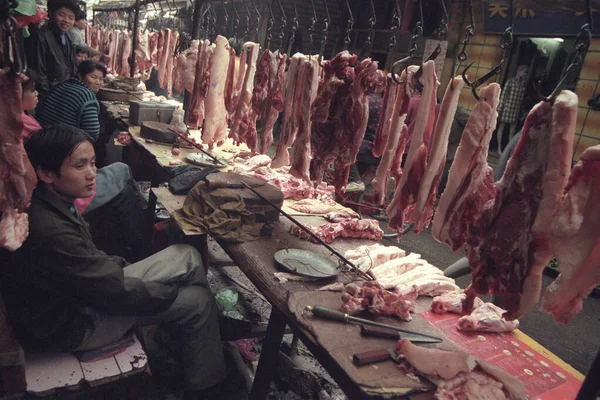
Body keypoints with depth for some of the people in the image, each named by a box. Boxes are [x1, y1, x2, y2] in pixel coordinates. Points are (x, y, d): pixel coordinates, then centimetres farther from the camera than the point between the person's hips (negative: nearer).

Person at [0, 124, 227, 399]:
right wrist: (172, 291, -12)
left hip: (85, 289, 9)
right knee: (197, 301, -8)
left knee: (187, 256, 3)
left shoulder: (53, 204, -4)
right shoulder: (48, 232, -33)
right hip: (72, 324, -9)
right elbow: (117, 293, -26)